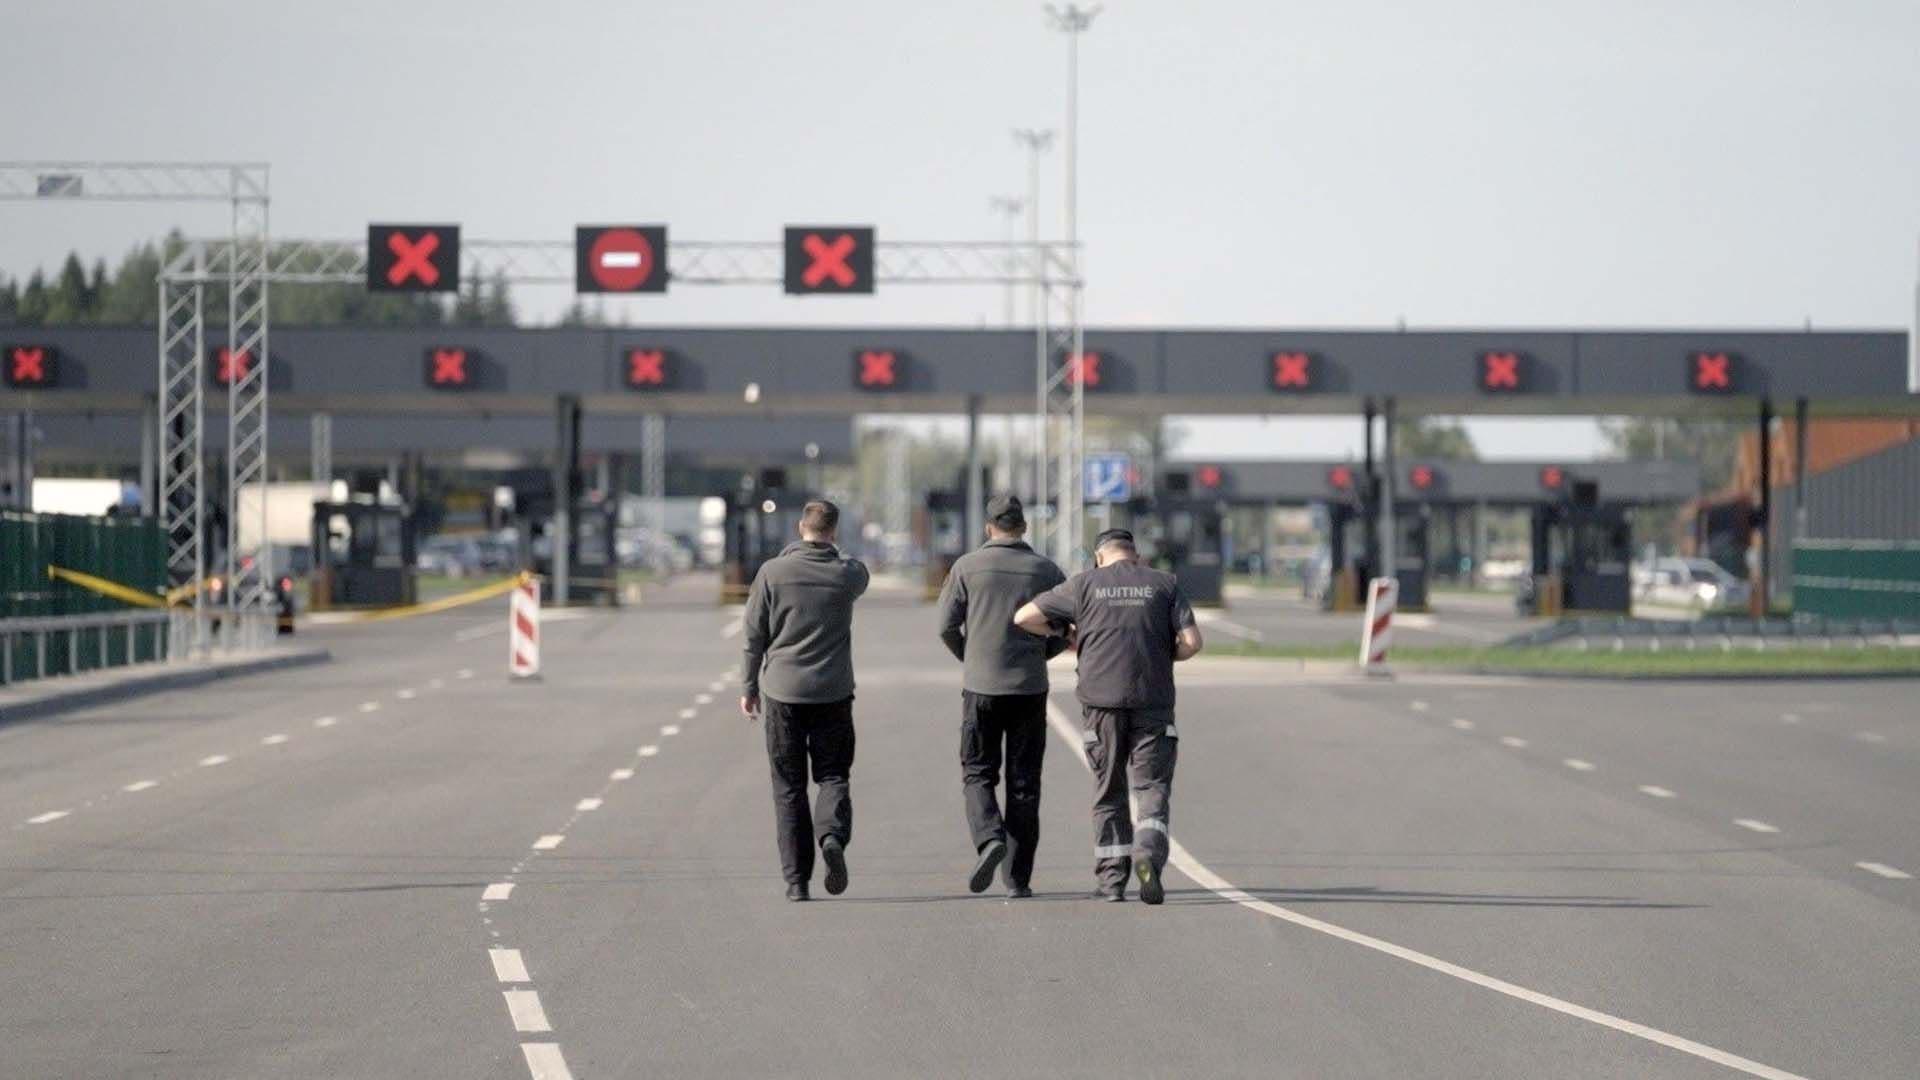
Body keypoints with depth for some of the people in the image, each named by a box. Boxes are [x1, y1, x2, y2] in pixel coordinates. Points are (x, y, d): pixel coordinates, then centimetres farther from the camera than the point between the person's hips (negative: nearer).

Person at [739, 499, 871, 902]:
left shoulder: (774, 572, -6)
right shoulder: (848, 574, -4)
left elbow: (754, 634, -1)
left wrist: (749, 687, 9)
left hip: (782, 691, 0)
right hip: (833, 693, 0)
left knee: (789, 787, 7)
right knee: (832, 776, 10)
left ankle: (797, 878, 5)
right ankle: (833, 835, -21)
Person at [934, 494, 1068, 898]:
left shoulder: (968, 567, -2)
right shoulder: (1045, 570, 2)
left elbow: (947, 626, -2)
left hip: (981, 686, -1)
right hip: (1030, 687, 1)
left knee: (978, 773, 10)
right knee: (1023, 782, 7)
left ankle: (989, 838, -18)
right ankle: (1018, 877, 5)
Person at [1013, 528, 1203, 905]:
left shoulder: (1084, 585, 6)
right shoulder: (1164, 584, 7)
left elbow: (1024, 617, 7)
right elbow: (1192, 642, -2)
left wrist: (1065, 633, 21)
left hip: (1102, 700, 0)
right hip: (1153, 701, 0)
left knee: (1109, 793, 10)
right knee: (1153, 788, 3)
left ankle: (1111, 880, 6)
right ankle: (1149, 854, -22)